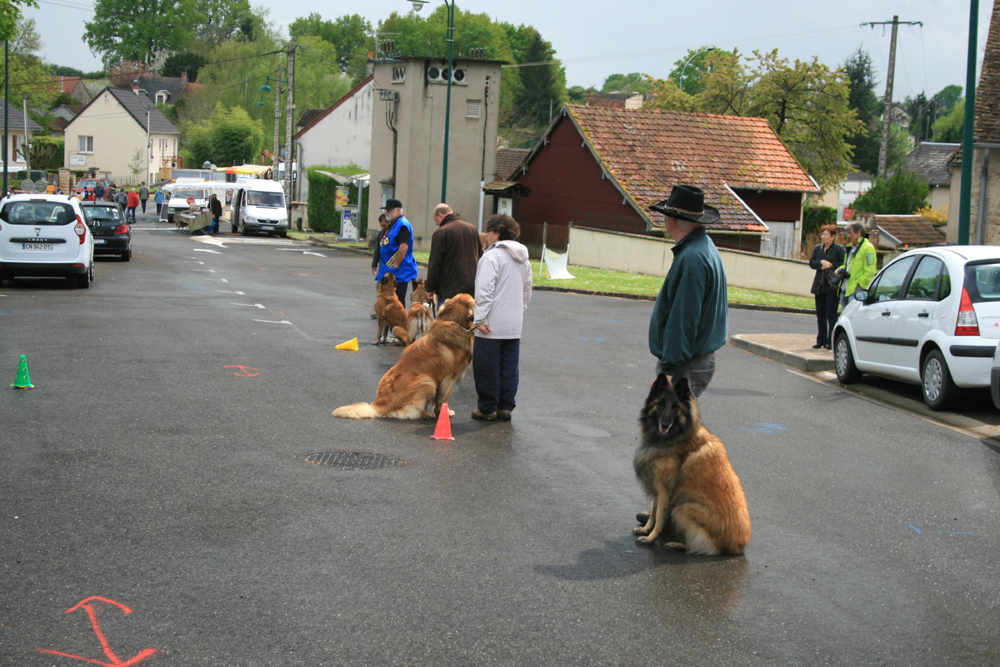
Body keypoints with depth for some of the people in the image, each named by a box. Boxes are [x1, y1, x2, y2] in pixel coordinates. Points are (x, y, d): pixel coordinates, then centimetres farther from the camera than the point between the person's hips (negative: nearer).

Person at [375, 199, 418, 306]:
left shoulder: (402, 225, -14)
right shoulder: (392, 225, 19)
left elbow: (403, 247, -24)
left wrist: (395, 267, -21)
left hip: (398, 275, -10)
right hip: (389, 273, 10)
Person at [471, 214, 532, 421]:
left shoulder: (492, 256, -12)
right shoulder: (523, 258, 12)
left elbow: (484, 290, -17)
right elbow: (527, 290, 20)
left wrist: (479, 318, -16)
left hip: (492, 325, -7)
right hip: (515, 324, 7)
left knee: (487, 367, 1)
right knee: (509, 368, 11)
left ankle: (487, 408, 5)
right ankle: (506, 407, 15)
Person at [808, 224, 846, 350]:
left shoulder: (839, 249, -5)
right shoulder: (818, 248, 12)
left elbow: (843, 264, -7)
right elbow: (811, 263, 7)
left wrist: (831, 265, -14)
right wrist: (821, 262, -9)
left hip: (832, 286, -6)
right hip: (819, 286, 6)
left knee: (831, 314, -5)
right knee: (820, 314, 9)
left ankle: (831, 342, -2)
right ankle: (821, 340, 16)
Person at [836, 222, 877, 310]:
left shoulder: (867, 248, -9)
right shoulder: (851, 248, 20)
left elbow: (870, 272, -14)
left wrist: (859, 285, -17)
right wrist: (840, 270, 8)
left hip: (856, 292, -9)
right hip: (844, 290, 9)